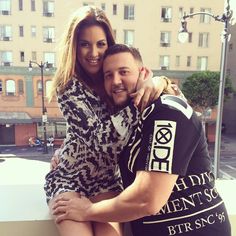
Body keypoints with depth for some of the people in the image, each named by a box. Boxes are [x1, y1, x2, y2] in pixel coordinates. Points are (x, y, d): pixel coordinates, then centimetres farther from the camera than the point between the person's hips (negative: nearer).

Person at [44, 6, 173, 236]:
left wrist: (158, 82, -22)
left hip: (107, 178, 3)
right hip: (69, 178, -2)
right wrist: (137, 97, -27)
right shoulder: (68, 87, -15)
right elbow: (99, 138, -24)